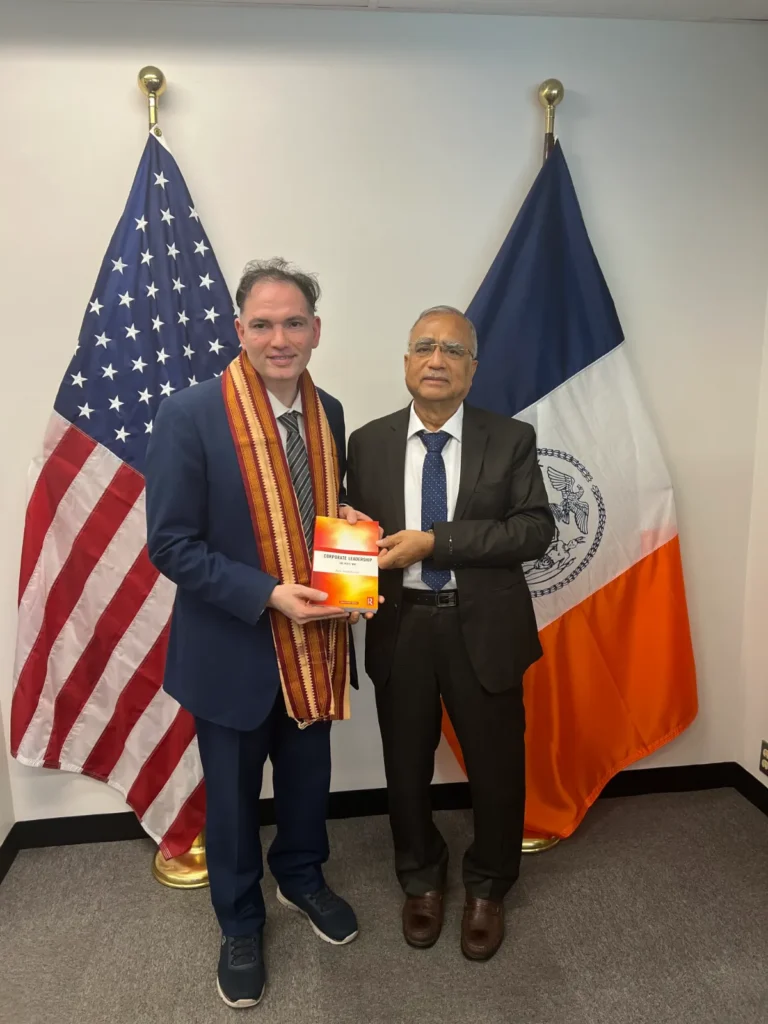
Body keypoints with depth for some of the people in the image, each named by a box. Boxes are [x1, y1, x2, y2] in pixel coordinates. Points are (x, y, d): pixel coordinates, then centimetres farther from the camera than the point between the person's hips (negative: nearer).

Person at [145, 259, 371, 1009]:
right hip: (233, 647, -4)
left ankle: (301, 876, 53)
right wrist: (268, 596, -25)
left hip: (313, 638, 5)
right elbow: (170, 544, -17)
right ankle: (240, 923, 44)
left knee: (308, 775, 24)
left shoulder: (328, 411, 0)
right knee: (233, 794, 17)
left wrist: (349, 523, -10)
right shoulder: (188, 416, -18)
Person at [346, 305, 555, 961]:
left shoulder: (511, 440, -4)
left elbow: (536, 530, -13)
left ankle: (488, 888, 43)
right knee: (406, 765, 17)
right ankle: (422, 880, 45)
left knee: (496, 766, 14)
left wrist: (435, 542, -20)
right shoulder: (369, 442, 2)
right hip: (400, 627, 2)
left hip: (484, 628, -1)